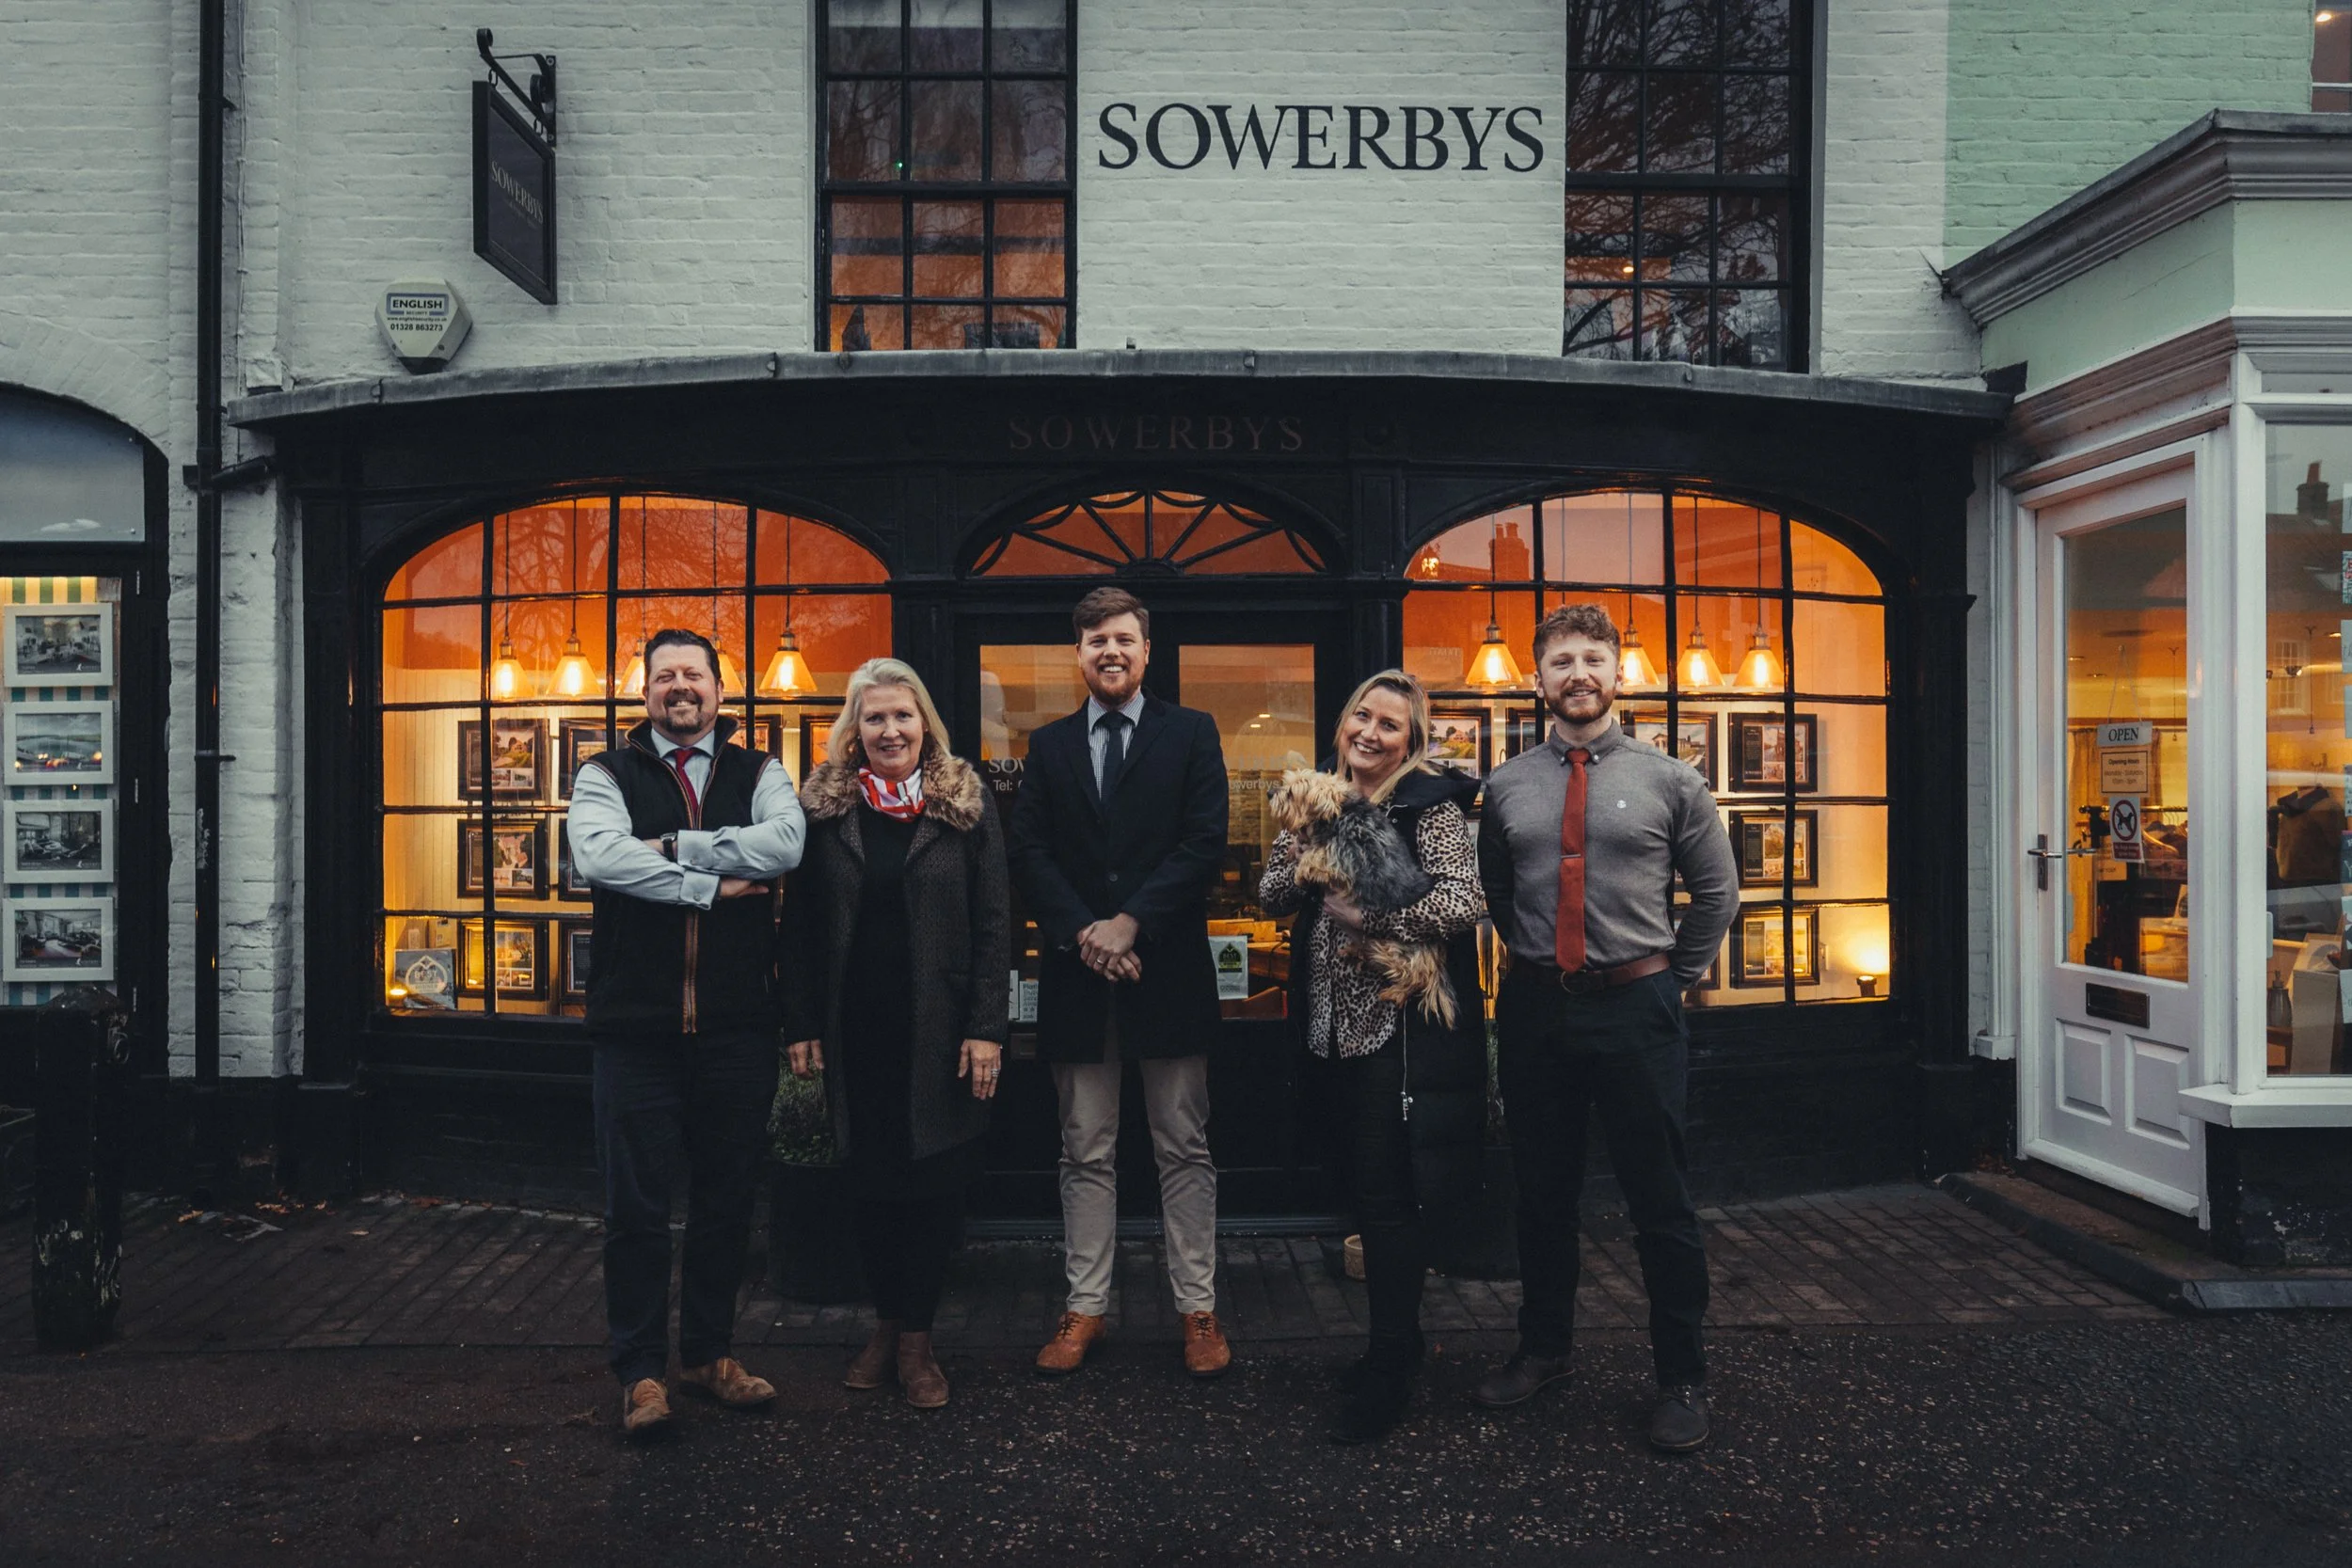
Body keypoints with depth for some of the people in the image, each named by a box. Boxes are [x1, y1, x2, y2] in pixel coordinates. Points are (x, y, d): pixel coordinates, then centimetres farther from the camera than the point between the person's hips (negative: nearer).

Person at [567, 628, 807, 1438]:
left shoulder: (759, 775, 9)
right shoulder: (606, 774, 6)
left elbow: (785, 844, -13)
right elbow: (599, 856, -14)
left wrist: (672, 846, -14)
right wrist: (712, 884, -14)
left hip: (736, 1027, 2)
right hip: (636, 1024, -1)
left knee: (726, 1197, 12)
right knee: (636, 1204, 4)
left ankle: (711, 1351, 27)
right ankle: (641, 1372, 16)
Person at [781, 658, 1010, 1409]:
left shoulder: (967, 802, -1)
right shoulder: (824, 805, 3)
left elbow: (994, 921, -4)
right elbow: (801, 921, 3)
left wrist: (988, 1028, -10)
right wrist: (802, 1025, -2)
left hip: (940, 1030, -1)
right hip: (855, 1030, 2)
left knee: (935, 1183, 5)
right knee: (872, 1181, 11)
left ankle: (915, 1335, 19)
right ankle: (885, 1324, 27)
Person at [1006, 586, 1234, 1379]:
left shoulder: (1191, 733, 5)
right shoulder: (1048, 746, 12)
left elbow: (1205, 844, -5)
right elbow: (1027, 851, 3)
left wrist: (1131, 922, -13)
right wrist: (1081, 934, -12)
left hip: (1167, 967, -2)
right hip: (1077, 975, 2)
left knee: (1185, 1150, 5)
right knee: (1086, 1154, 9)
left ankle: (1198, 1311, 13)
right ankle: (1085, 1308, 18)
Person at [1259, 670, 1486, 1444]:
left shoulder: (1429, 804, -7)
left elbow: (1463, 902, -18)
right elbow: (1269, 893, 9)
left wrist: (1369, 915, -22)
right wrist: (1308, 864, -10)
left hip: (1400, 1023, -6)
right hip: (1333, 1022, 6)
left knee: (1390, 1195, -3)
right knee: (1359, 1184, 14)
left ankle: (1389, 1373, 9)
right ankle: (1397, 1341, 29)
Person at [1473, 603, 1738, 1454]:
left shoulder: (1669, 780, 0)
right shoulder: (1505, 787, 5)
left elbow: (1717, 890, 8)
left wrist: (1674, 974, 7)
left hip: (1635, 1008, -2)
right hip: (1534, 1009, 3)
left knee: (1660, 1199, 3)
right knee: (1542, 1192, 14)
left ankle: (1681, 1378, 18)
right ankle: (1543, 1350, 31)